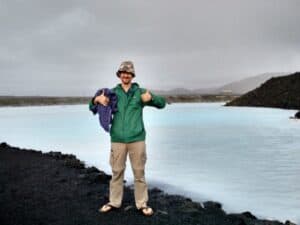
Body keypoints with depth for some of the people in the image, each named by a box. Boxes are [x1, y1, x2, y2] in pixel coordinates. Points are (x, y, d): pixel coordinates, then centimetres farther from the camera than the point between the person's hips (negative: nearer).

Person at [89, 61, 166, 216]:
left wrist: (151, 97, -16)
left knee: (139, 172, 5)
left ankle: (142, 204, 16)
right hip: (117, 139, 1)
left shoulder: (140, 92, 4)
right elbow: (93, 107, 9)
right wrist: (97, 99, -14)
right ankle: (114, 202, 23)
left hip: (137, 139, -1)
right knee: (117, 172, 9)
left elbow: (162, 103, 5)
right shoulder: (113, 93, 7)